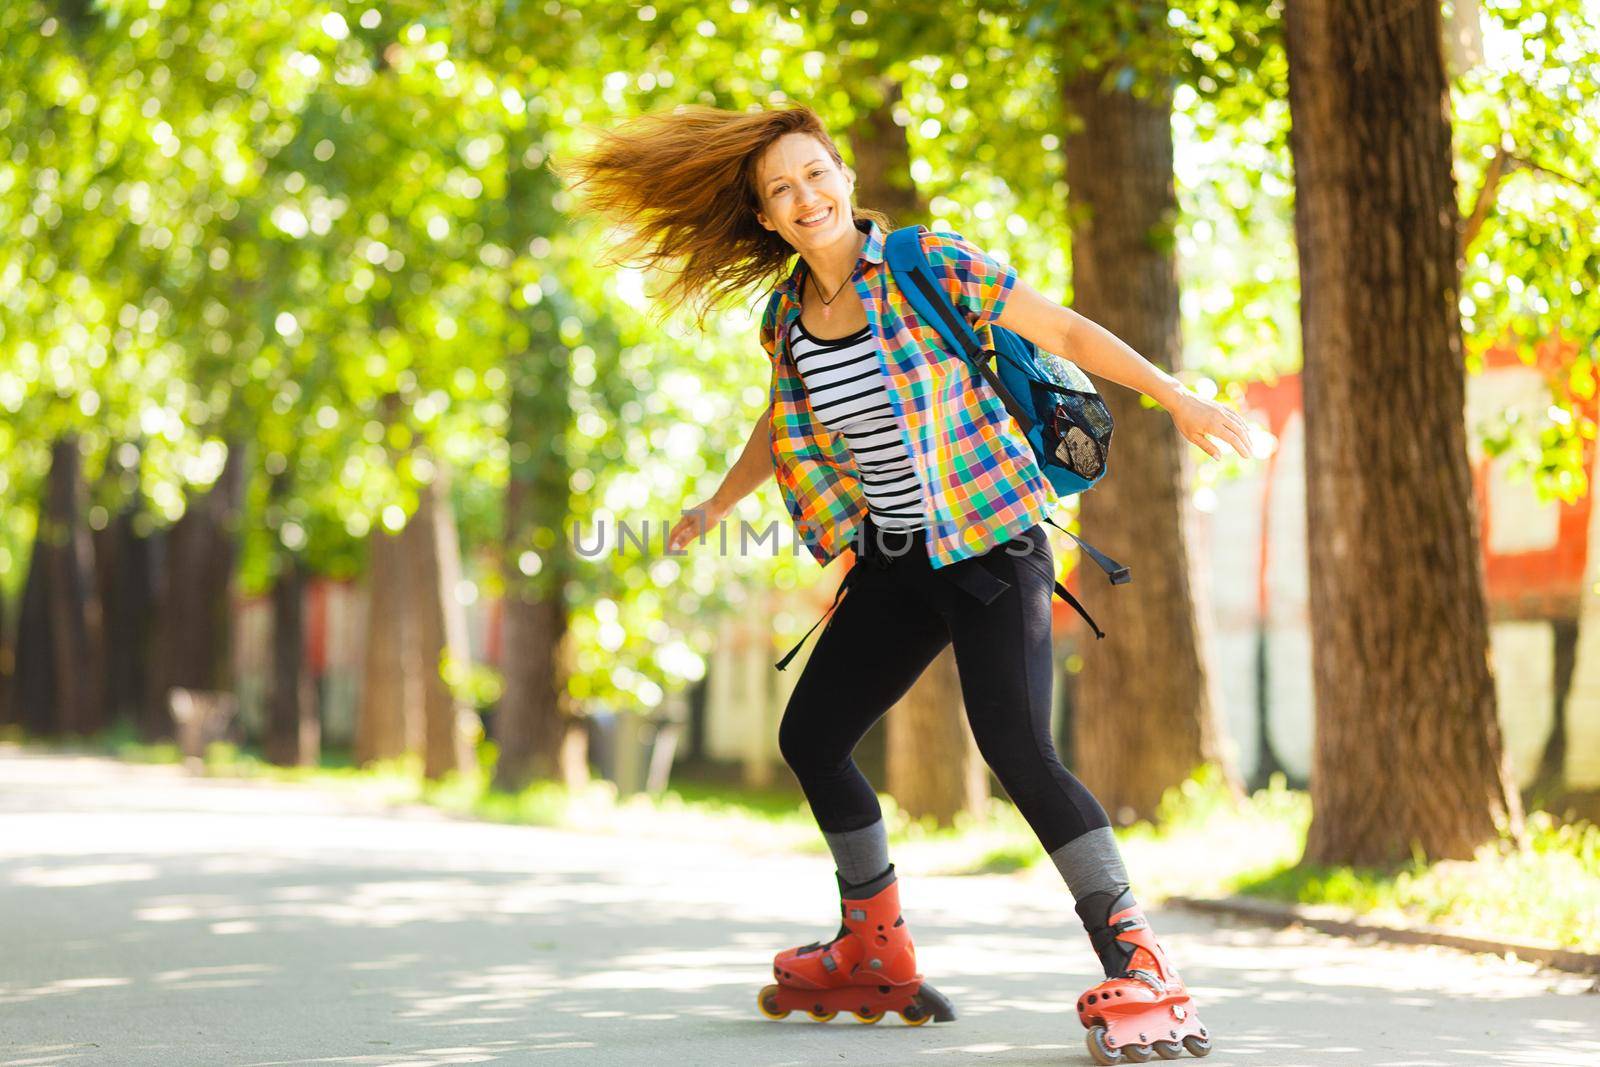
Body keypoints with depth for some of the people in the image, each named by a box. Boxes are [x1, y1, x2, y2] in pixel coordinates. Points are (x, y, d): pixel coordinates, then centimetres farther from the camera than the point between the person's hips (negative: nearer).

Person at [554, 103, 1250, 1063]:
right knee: (811, 737, 12)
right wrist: (719, 504, 35)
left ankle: (1142, 974, -22)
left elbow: (1063, 332, -9)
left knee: (1017, 747, -23)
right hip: (897, 562, 7)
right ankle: (875, 957, 30)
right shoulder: (788, 315, 6)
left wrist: (1176, 396, -16)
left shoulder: (928, 265, -11)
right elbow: (786, 421, 26)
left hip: (991, 545, -7)